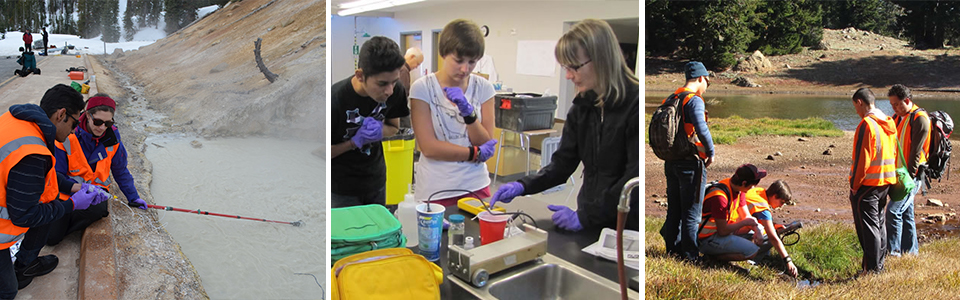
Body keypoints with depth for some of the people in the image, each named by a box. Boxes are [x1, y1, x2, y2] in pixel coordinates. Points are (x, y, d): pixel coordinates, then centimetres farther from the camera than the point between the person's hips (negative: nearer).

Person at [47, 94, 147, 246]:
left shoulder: (112, 137, -5)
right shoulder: (67, 136, -16)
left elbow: (121, 171, 9)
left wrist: (133, 198, 12)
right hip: (68, 190, -2)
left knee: (98, 209, -36)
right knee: (51, 238, -16)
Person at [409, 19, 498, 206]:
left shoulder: (483, 88, 1)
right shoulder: (423, 88, -8)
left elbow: (486, 144, -3)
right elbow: (429, 147, -12)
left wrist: (468, 112, -17)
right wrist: (475, 153, -7)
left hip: (476, 186, 3)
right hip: (435, 191, -3)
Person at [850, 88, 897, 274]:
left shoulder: (867, 124, -17)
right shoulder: (889, 123, 9)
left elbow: (862, 159, -19)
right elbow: (893, 154, 15)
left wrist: (854, 185, -11)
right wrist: (891, 178, 20)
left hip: (867, 184, -9)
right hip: (885, 182, 9)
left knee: (868, 227, -2)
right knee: (879, 223, 17)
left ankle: (872, 269, 2)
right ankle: (879, 265, 26)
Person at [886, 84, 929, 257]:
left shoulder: (920, 119, -14)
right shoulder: (898, 118, 14)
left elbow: (916, 152, -17)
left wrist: (909, 176, -18)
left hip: (912, 174, -9)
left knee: (894, 211, -15)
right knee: (906, 213, 13)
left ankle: (893, 251, -11)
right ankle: (910, 251, 22)